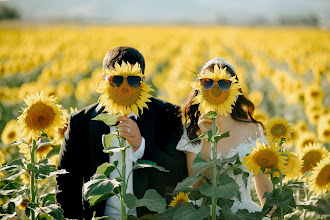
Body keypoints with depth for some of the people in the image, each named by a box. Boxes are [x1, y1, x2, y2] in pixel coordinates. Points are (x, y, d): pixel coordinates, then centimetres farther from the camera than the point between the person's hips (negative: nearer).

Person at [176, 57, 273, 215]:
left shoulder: (253, 130, 4)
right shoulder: (193, 131, 3)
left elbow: (263, 183, 13)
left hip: (243, 212, 1)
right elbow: (195, 186, -8)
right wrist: (207, 140, -13)